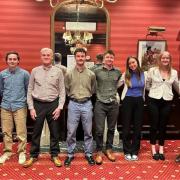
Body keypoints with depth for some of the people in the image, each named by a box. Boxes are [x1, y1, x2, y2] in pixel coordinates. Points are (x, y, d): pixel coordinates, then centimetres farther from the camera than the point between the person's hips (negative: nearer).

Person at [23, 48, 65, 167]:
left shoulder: (58, 71, 1)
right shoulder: (35, 71, 3)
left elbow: (62, 91, 1)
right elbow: (30, 90, 4)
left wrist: (59, 107, -6)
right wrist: (31, 107, -2)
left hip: (53, 104, 0)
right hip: (38, 104, 0)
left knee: (55, 132, 8)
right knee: (36, 132, 8)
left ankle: (54, 155, 23)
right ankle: (33, 155, 23)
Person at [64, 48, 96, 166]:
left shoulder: (91, 74, 1)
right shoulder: (69, 74, -1)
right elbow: (67, 89, 10)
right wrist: (73, 96, 11)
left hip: (87, 104, 1)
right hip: (73, 104, 0)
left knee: (88, 131, 9)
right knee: (71, 132, 5)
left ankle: (88, 153, 23)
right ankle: (70, 154, 20)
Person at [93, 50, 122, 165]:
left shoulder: (118, 72, 5)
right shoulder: (97, 71, -3)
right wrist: (98, 92, 7)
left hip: (114, 104, 3)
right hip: (100, 104, -2)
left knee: (111, 129, 12)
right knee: (99, 130, -1)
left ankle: (109, 149, 28)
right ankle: (99, 152, 16)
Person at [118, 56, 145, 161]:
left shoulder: (143, 74, 2)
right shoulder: (125, 75, -4)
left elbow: (145, 87, 14)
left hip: (139, 101, 2)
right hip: (128, 101, -2)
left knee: (138, 127, 7)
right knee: (127, 127, 2)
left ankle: (135, 151, 19)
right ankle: (127, 151, 15)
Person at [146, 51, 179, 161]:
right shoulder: (152, 70, -4)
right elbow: (147, 84, 7)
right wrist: (154, 91, 3)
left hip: (167, 101, 2)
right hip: (154, 100, -2)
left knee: (163, 125, 9)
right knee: (154, 125, 4)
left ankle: (161, 148, 22)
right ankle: (153, 148, 18)